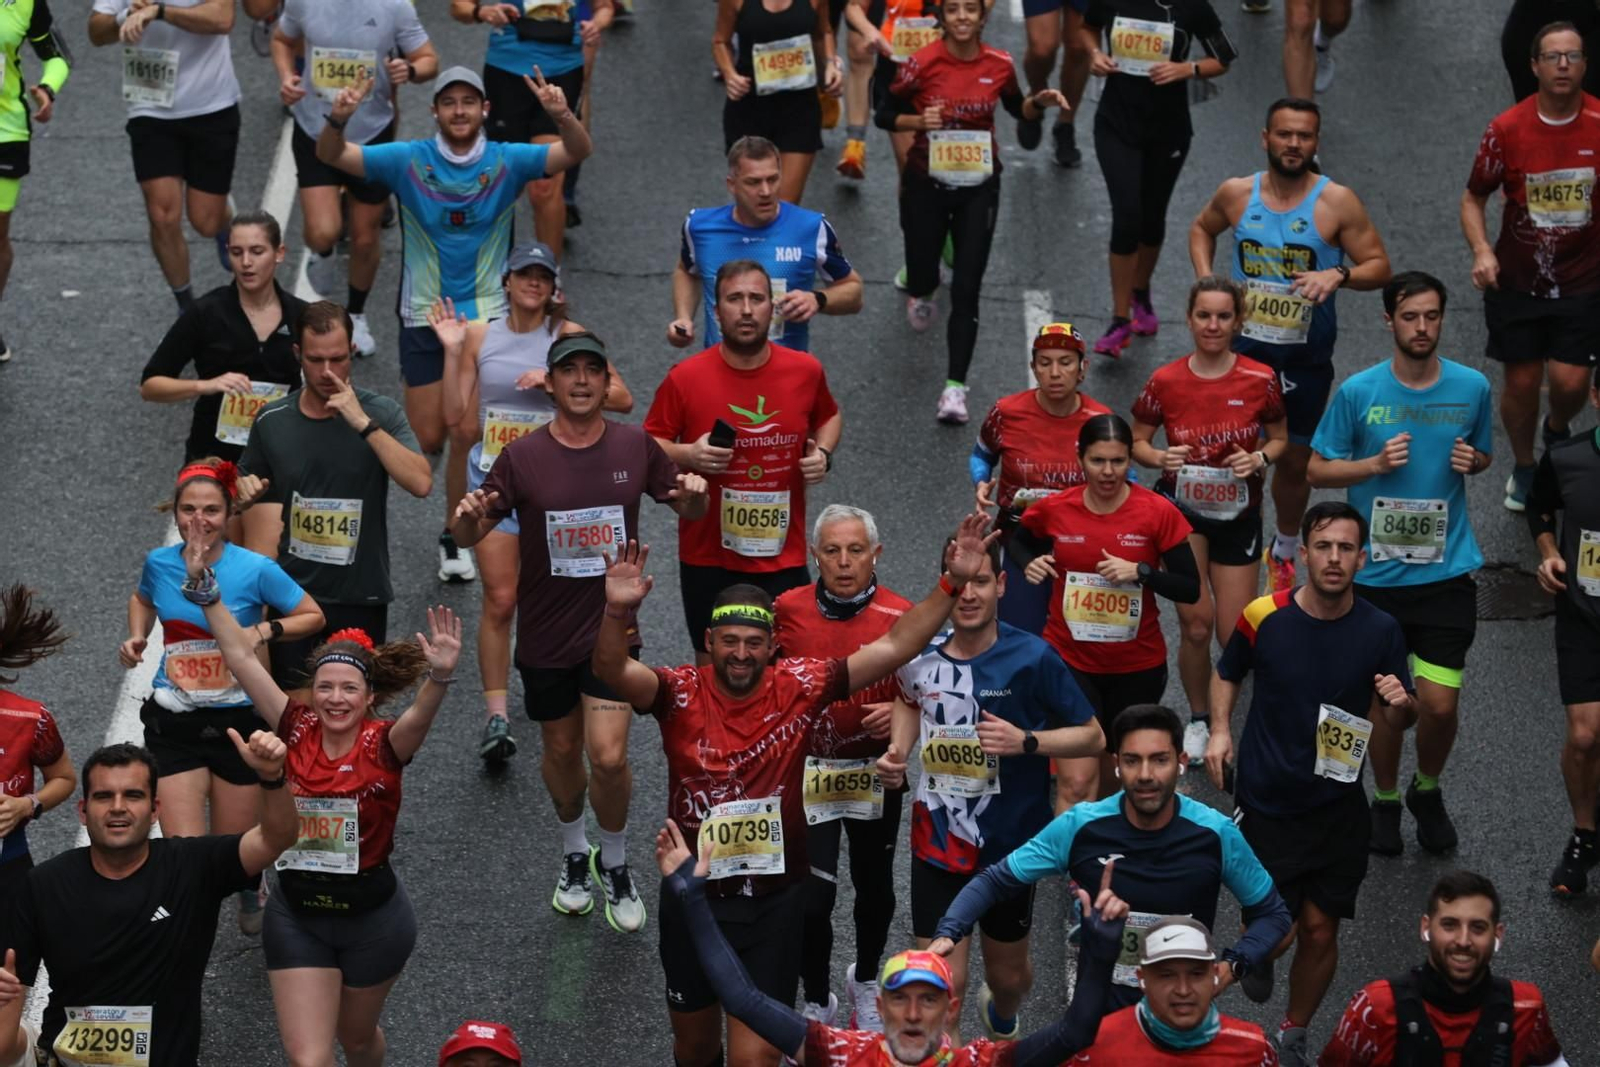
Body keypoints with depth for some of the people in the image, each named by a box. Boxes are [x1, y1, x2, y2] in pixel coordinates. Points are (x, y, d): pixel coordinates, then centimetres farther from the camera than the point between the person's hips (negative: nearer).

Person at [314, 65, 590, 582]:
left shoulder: (507, 162, -7)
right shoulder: (408, 160, -6)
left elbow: (577, 152, -18)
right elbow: (331, 156, -12)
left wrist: (562, 116, -40)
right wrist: (338, 119, -34)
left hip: (485, 316, 0)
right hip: (423, 316, 0)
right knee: (427, 437, 1)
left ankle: (455, 538, 13)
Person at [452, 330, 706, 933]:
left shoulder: (636, 448, -4)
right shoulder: (522, 458, -7)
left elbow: (688, 511, 10)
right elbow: (470, 536, -3)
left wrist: (694, 496, -14)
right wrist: (469, 516, -28)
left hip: (611, 628, -1)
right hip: (545, 634, 1)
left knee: (609, 757, -12)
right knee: (561, 749, 15)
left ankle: (614, 864, 14)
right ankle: (574, 853, 41)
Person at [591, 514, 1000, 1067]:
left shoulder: (798, 687, -9)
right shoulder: (680, 693, -12)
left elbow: (892, 648, -11)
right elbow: (612, 671, -30)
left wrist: (951, 583, -19)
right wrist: (619, 612, -50)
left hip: (775, 903, -1)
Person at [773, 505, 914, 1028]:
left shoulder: (900, 616, -10)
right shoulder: (788, 608, -6)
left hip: (875, 773, 1)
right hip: (807, 770, -1)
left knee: (874, 885, 18)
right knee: (811, 897, -6)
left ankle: (866, 980, 45)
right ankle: (816, 1001, 17)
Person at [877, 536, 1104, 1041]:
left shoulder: (1032, 658, -17)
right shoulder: (920, 654, -7)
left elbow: (1092, 736, -9)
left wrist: (1026, 741, -25)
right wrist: (897, 750, -1)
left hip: (1011, 847, -1)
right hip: (938, 844, 1)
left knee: (1008, 974, 21)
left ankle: (1003, 1021, 56)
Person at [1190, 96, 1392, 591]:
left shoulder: (1338, 203, -12)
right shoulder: (1236, 194, -4)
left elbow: (1380, 267, -8)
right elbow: (1201, 227, 17)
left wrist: (1339, 275, -28)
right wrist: (1206, 280, 0)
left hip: (1306, 357, -1)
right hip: (1242, 346, 1)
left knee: (1294, 459, 12)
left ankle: (1284, 551, 34)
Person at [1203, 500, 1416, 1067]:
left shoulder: (1381, 631, -7)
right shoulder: (1262, 616, -10)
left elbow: (1399, 720, 3)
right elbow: (1227, 674, 10)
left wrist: (1400, 703, -20)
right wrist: (1219, 730, -4)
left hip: (1338, 807, 2)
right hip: (1265, 803, -1)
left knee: (1320, 931, 5)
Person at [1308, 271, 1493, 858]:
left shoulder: (1471, 387, -2)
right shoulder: (1358, 391, -7)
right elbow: (1317, 469, 1)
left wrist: (1471, 461, -9)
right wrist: (1376, 464, -16)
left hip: (1446, 571, 1)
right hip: (1376, 572, -1)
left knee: (1440, 704, -3)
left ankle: (1428, 790, 27)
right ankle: (1385, 799, 34)